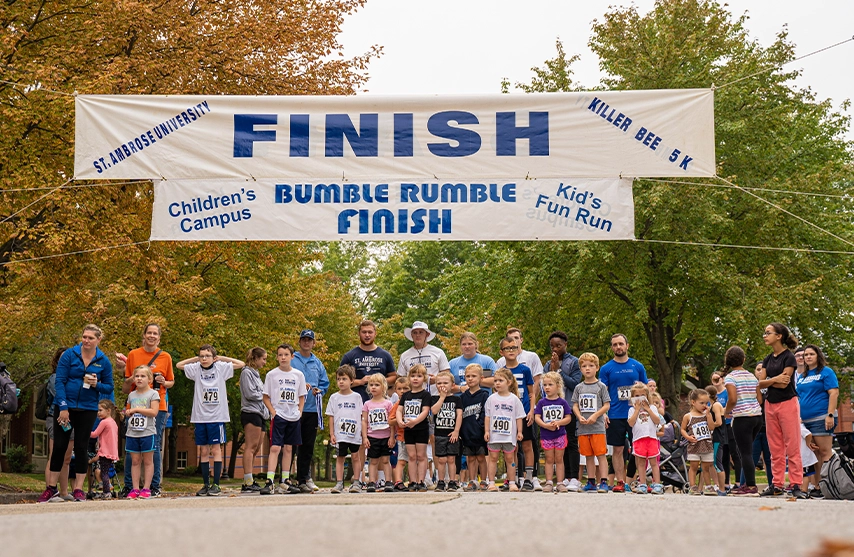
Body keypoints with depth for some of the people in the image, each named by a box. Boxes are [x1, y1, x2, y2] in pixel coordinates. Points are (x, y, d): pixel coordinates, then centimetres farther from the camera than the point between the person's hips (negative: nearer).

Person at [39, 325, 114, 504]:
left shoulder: (103, 361, 0)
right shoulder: (69, 355, -6)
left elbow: (109, 388, 5)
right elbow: (59, 381, -8)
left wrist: (97, 384, -17)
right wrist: (63, 407, -14)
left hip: (88, 409, 1)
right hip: (65, 407, -1)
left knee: (81, 447, 4)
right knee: (59, 446, 3)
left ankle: (78, 489, 9)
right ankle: (51, 487, 12)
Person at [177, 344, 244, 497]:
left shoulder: (221, 368, 1)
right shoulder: (196, 369, 6)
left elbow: (241, 364, 0)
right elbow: (179, 365, 14)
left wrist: (221, 358, 1)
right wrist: (195, 359, 8)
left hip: (217, 416, -2)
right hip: (200, 416, 2)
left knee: (216, 450, -2)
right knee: (204, 451, 7)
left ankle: (216, 485, 1)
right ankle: (206, 484, 12)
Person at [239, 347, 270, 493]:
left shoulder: (256, 374, 24)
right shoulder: (247, 373, -5)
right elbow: (250, 394, -15)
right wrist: (264, 395, -1)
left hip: (260, 414, 10)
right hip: (251, 413, -10)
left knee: (256, 449, 7)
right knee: (250, 447, -13)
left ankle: (250, 482, 8)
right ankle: (248, 483, -17)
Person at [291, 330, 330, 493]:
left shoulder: (318, 363, 16)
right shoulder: (291, 361, 3)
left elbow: (325, 383, 16)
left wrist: (318, 390, -3)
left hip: (312, 408, 4)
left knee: (308, 446, 6)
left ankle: (304, 479, 12)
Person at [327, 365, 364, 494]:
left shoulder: (357, 397, 5)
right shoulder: (334, 397, 5)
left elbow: (361, 416, 8)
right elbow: (331, 417, 6)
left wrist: (362, 432, 2)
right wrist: (332, 434, 0)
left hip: (354, 433, 0)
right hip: (340, 434, 0)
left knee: (355, 457, 3)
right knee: (340, 458, 2)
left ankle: (356, 483, 11)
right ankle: (339, 483, 5)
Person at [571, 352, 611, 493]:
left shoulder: (601, 386, 1)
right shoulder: (579, 387, 11)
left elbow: (607, 405, -2)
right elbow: (575, 405, 11)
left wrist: (595, 415, -14)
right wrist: (580, 417, -7)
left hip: (597, 427, -4)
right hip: (583, 428, 4)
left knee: (601, 454, -6)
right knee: (588, 456, 8)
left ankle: (603, 482, -6)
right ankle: (591, 482, 14)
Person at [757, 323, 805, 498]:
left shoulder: (789, 357, -8)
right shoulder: (768, 359, 12)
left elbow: (783, 384, -16)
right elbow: (760, 383, 2)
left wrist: (766, 381, -3)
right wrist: (774, 379, -14)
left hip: (787, 403, -7)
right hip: (770, 404, 7)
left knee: (792, 447, -7)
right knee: (775, 449, 8)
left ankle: (796, 485, -6)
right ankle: (777, 485, 11)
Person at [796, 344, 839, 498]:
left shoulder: (826, 372, 0)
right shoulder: (801, 376, 20)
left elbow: (834, 393, -8)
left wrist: (830, 415, -17)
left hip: (821, 418, -7)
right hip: (805, 420, 7)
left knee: (824, 452, -9)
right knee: (814, 454, 7)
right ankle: (817, 487, 9)